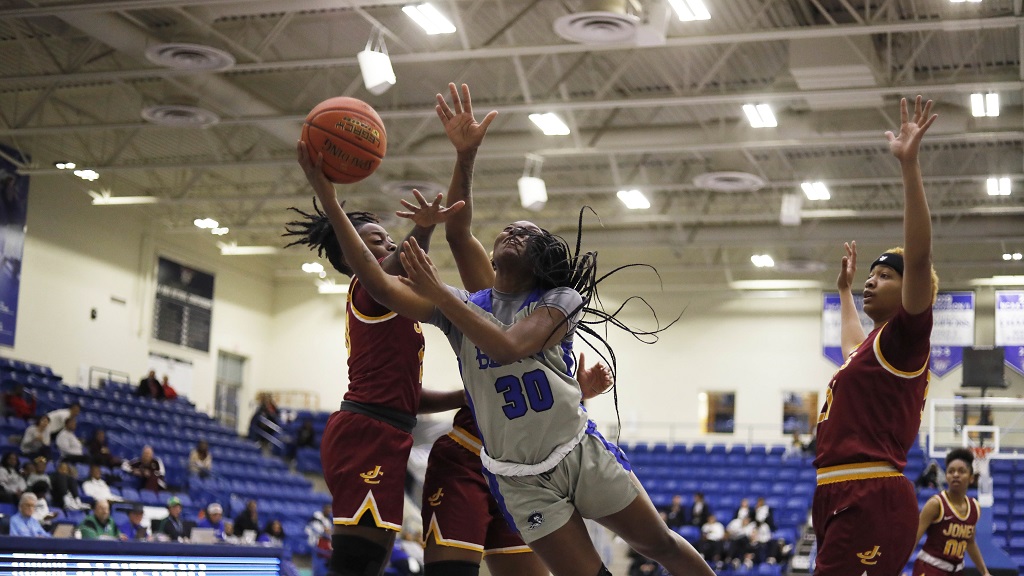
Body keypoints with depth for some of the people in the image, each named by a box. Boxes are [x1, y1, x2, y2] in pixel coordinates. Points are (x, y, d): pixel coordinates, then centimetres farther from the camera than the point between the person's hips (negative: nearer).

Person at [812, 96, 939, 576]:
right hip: (844, 500, 10)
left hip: (873, 504, -10)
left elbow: (919, 256, -17)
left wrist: (909, 165, -20)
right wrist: (844, 290, 57)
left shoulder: (905, 339, -2)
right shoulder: (869, 348, 22)